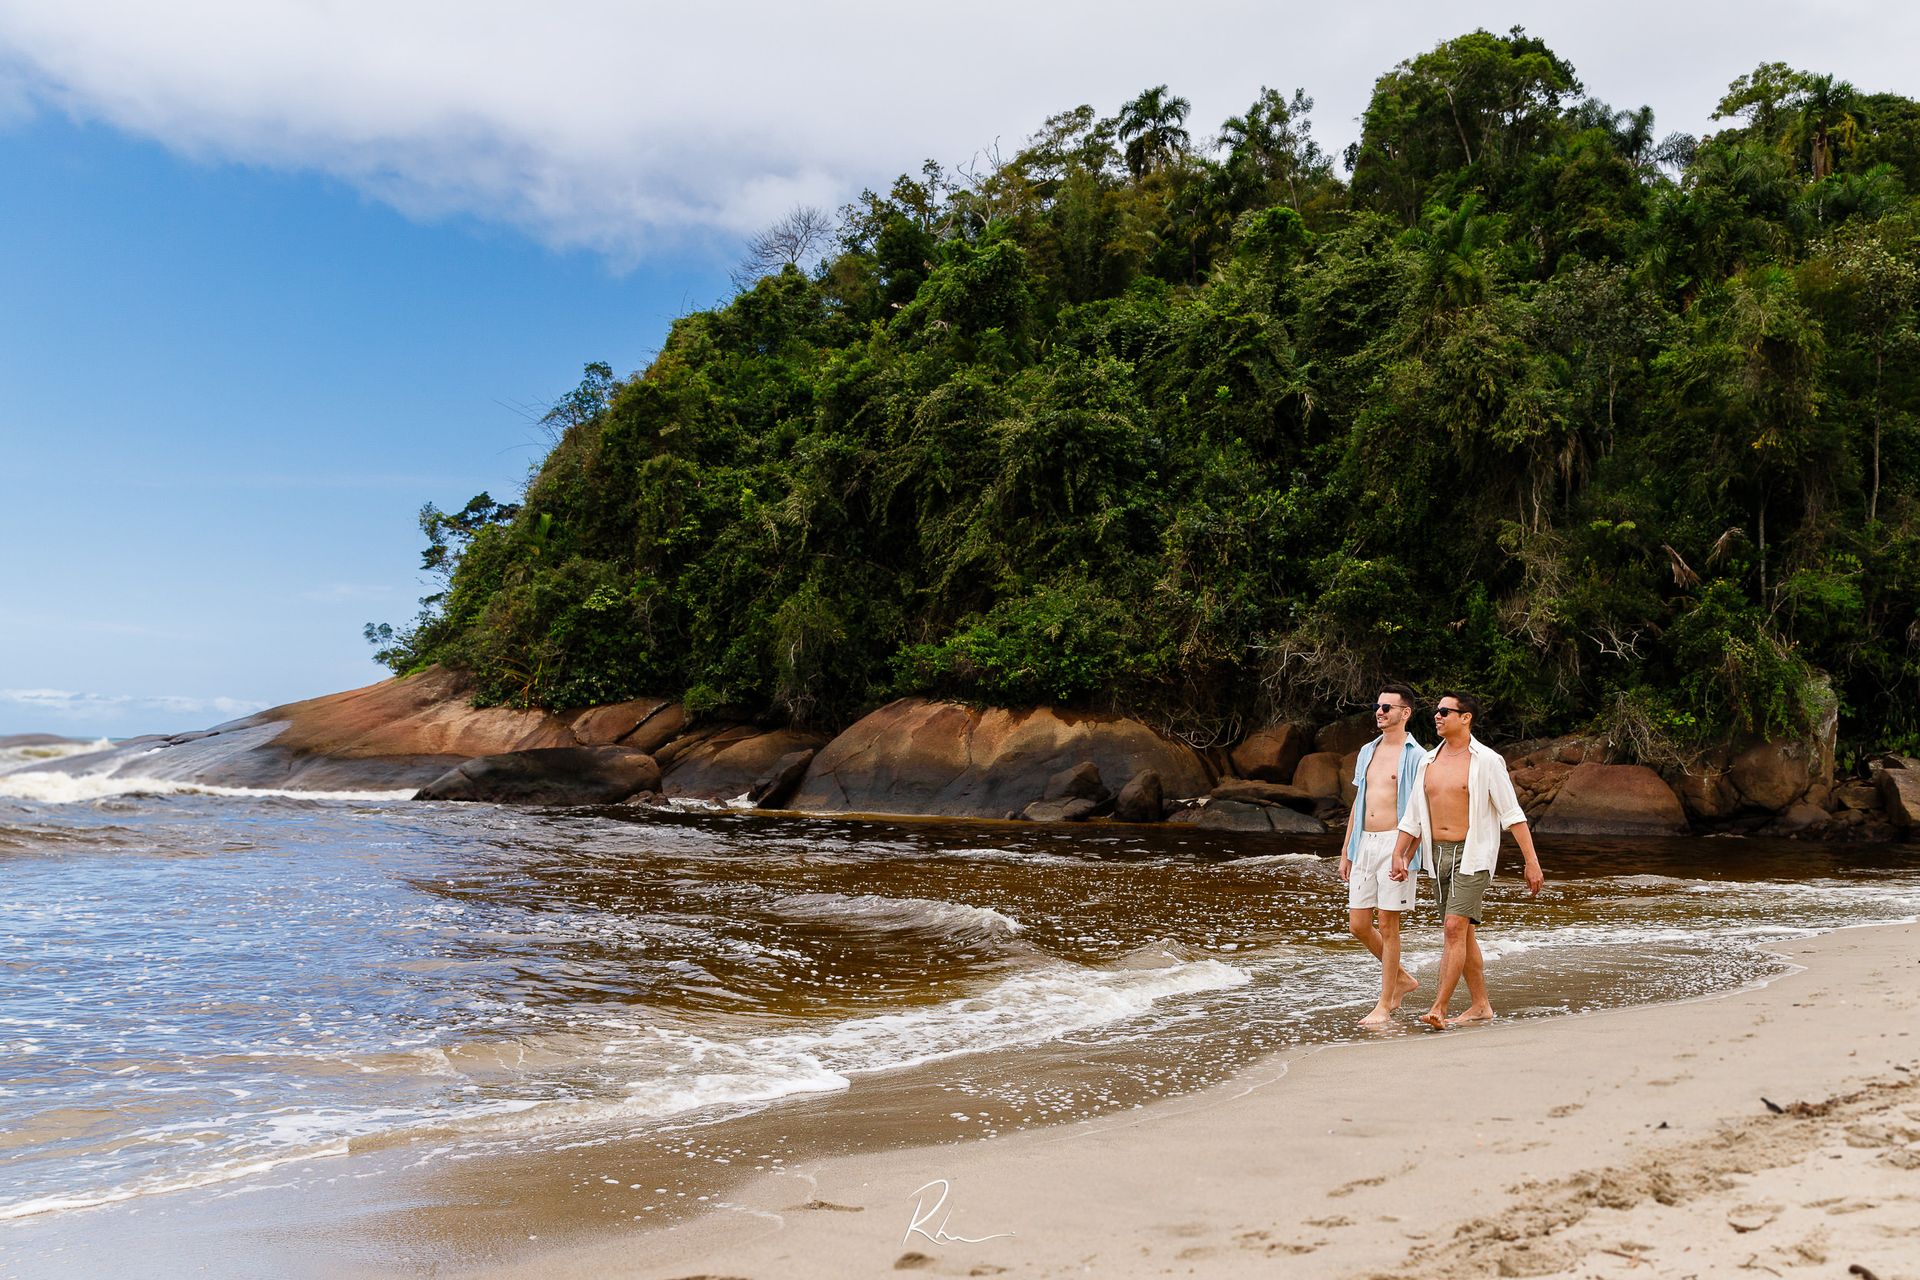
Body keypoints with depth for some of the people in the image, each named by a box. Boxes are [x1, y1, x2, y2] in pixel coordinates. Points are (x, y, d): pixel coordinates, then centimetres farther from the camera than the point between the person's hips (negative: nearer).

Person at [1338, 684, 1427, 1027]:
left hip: (1395, 843, -7)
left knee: (1388, 925, -2)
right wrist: (1346, 851, 17)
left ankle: (1384, 1006, 6)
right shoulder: (1367, 752, 16)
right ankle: (1401, 978, 27)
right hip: (1364, 843, 7)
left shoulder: (1415, 757, -5)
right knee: (1358, 924, 6)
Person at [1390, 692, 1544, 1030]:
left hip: (1473, 855, -6)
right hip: (1438, 855, 6)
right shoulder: (1428, 761, 9)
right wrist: (1399, 856, 2)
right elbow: (1414, 816, 13)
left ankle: (1439, 1008, -16)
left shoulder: (1486, 761, -8)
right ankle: (1480, 1005, 21)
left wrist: (1532, 862, -14)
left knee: (1455, 928, -15)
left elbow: (1512, 813, -9)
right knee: (1463, 933, 11)